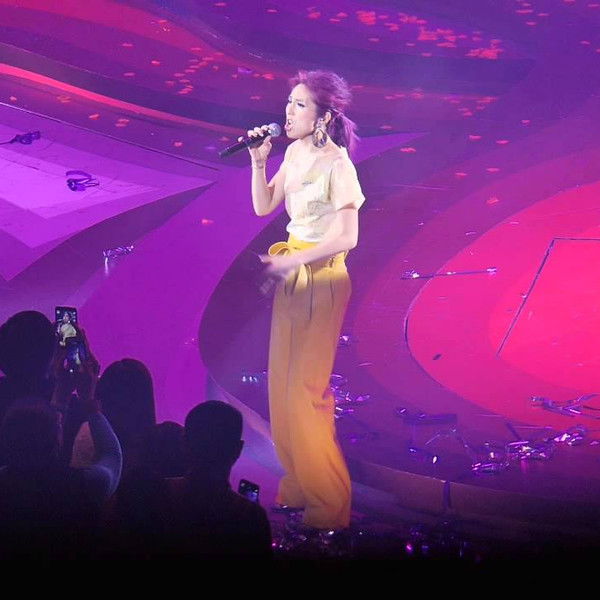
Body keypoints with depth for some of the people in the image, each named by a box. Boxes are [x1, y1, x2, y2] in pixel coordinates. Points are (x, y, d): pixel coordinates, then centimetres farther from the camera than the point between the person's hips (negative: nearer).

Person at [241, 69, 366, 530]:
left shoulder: (337, 165, -18)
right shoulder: (295, 153, 5)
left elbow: (346, 237, -21)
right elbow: (263, 206, 9)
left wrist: (289, 262, -20)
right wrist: (259, 162, -4)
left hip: (321, 280, -8)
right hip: (290, 275, 8)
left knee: (305, 389, -4)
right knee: (283, 384, 12)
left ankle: (328, 502, 6)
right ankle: (299, 484, 24)